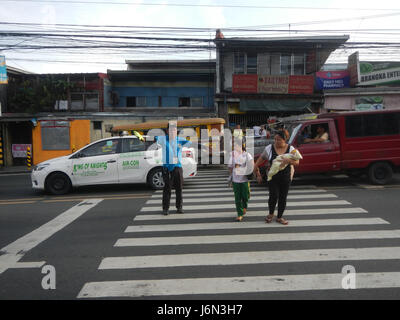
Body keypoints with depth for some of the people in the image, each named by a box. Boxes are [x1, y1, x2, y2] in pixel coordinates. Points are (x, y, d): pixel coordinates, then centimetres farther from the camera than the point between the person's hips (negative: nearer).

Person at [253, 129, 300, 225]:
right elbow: (260, 160, 4)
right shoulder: (269, 148, -3)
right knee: (274, 196, -11)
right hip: (273, 177, -2)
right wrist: (258, 175, 1)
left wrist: (289, 160, -29)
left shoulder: (290, 149, -1)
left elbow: (297, 162, -9)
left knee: (283, 198, 8)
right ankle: (271, 214, 16)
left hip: (286, 178, 2)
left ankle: (279, 217, 25)